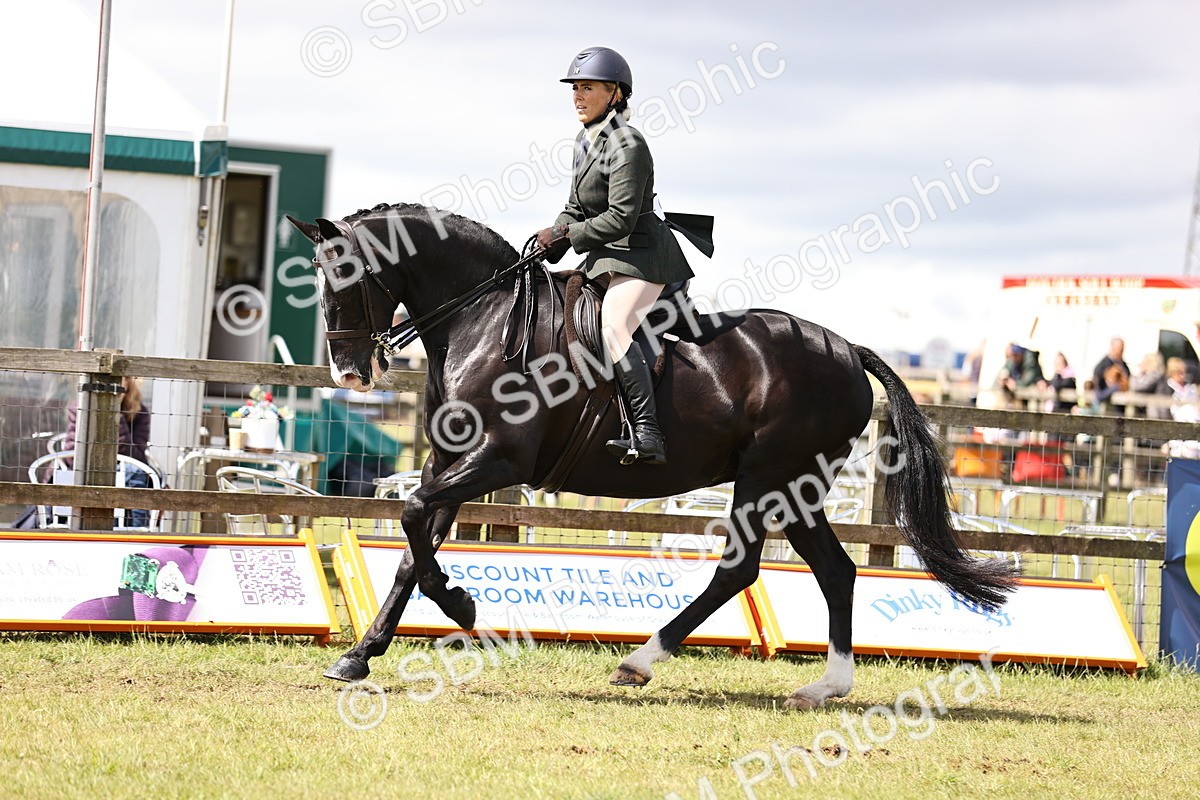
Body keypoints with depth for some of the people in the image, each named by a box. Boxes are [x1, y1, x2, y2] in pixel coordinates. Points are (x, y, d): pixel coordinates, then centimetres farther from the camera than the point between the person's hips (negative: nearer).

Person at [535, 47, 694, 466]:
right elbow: (575, 209, 18)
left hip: (641, 255, -11)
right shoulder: (586, 140, 13)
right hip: (608, 258, 11)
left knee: (614, 326, -29)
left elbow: (620, 218, -22)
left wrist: (564, 235, -15)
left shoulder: (627, 145, -17)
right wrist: (548, 249, 2)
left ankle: (647, 434, -37)